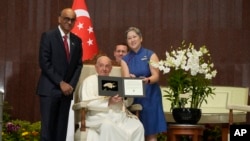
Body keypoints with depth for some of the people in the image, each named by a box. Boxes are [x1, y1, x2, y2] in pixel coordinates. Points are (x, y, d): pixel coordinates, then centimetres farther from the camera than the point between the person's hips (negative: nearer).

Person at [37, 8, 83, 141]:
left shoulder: (77, 40, 13)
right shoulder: (48, 36, -3)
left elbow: (78, 65, 13)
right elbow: (44, 62, -10)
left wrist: (71, 84, -3)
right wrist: (60, 83, -13)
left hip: (67, 89, 5)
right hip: (50, 89, -5)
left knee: (62, 127, 4)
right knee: (48, 126, -7)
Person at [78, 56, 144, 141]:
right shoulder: (89, 81, 8)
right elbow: (87, 102, -9)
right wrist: (108, 102, -17)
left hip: (120, 116, 5)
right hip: (100, 116, -5)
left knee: (138, 126, -22)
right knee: (108, 126, -39)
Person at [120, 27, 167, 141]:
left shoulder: (150, 55, 0)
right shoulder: (125, 59, 8)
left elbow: (156, 76, -11)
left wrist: (147, 80, -33)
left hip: (150, 97, -2)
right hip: (133, 97, 3)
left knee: (151, 132, -6)